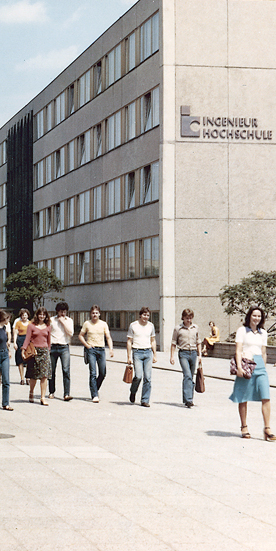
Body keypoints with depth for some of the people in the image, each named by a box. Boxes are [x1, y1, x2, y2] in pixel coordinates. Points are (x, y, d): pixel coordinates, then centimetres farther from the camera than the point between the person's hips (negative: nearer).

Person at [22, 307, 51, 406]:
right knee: (34, 375, 3)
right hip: (34, 351, -2)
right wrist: (23, 350, -10)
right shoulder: (31, 326, 1)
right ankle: (31, 393, 29)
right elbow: (27, 338, -2)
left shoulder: (47, 327, 10)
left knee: (44, 375, -7)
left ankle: (43, 398, -5)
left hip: (44, 351, 2)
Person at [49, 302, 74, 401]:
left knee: (66, 370, -12)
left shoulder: (69, 321, 9)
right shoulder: (51, 320, 7)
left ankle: (66, 394, -16)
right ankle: (51, 392, 21)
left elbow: (71, 333, -4)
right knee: (51, 370, 5)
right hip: (53, 347, 1)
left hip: (64, 347, -1)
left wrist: (63, 322, -6)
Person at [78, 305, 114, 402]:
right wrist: (87, 345, -4)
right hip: (91, 350, -3)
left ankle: (95, 390, 26)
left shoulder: (103, 324, 8)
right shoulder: (87, 323, 4)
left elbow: (108, 337, 3)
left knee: (103, 373, 3)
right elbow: (80, 335, 10)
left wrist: (111, 349, -11)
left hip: (101, 349, 3)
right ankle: (94, 395, -9)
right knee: (93, 373, -10)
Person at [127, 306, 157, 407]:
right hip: (137, 352, -3)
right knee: (138, 376, -14)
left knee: (148, 378, -2)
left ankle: (145, 400, 5)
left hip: (148, 352, 3)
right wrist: (129, 356, -2)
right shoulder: (133, 325, 1)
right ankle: (133, 392, 17)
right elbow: (129, 341, 3)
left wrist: (154, 355, 13)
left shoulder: (151, 326, 11)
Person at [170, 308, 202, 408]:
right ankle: (188, 400, -24)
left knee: (190, 377, 8)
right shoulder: (178, 328, 0)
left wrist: (199, 355, 13)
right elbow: (173, 343, 5)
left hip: (193, 353, 4)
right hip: (183, 353, -4)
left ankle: (187, 399, 18)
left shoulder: (195, 328, 10)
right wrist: (172, 356, 1)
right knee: (187, 376, -18)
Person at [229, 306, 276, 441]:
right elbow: (238, 350, -5)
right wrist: (239, 366, -15)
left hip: (259, 365, 4)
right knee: (243, 398, 3)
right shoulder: (242, 330, 1)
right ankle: (244, 427, 16)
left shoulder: (263, 333, 15)